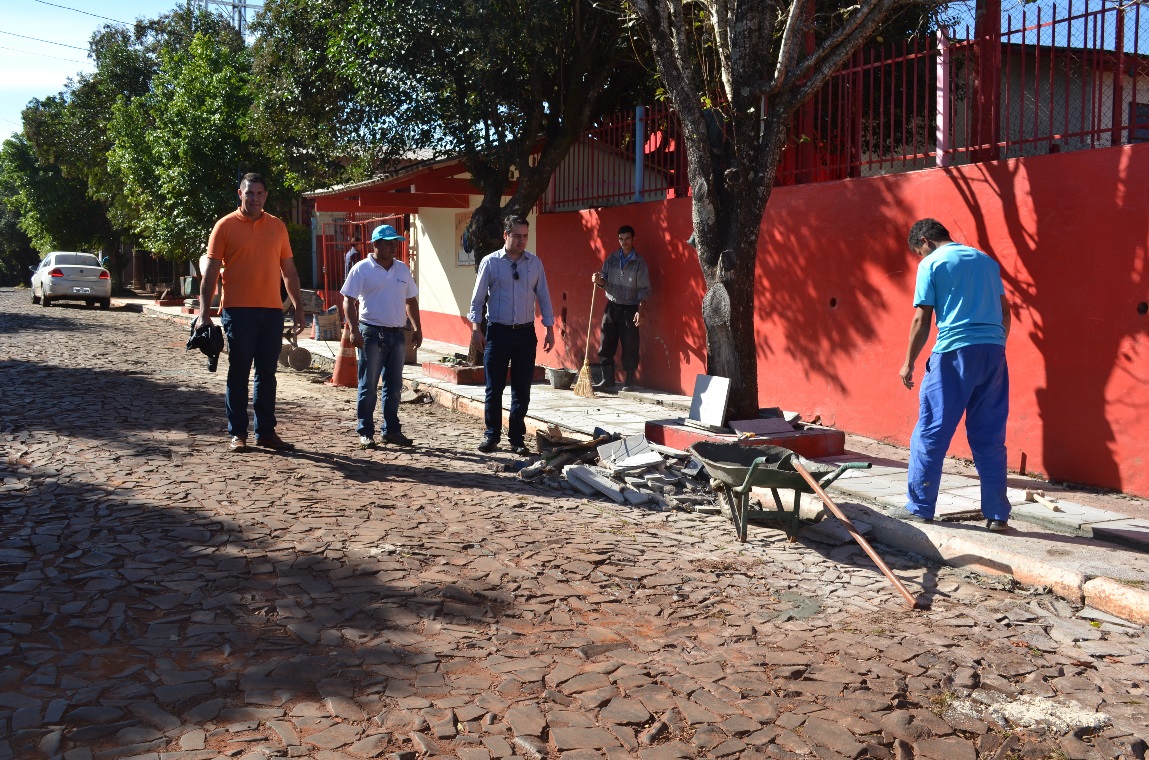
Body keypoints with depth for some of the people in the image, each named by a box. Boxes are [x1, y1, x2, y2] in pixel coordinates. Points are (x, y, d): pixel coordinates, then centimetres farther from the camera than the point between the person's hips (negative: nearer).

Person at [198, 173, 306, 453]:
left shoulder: (277, 226, 12)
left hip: (271, 311, 4)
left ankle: (266, 432, 15)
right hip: (238, 310, -3)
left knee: (267, 373, 8)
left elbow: (289, 271, 15)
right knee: (238, 373, 1)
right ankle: (237, 433, 8)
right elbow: (211, 272, -2)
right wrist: (205, 312, -9)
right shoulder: (225, 226, 1)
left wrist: (298, 308, 10)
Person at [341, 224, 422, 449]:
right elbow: (348, 302, -7)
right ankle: (365, 432, 6)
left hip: (398, 334, 5)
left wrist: (417, 328, 13)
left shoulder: (402, 269, 12)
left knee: (394, 386, 10)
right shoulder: (362, 269, -4)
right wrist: (354, 330, -17)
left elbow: (410, 301, 19)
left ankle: (392, 430, 18)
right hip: (372, 333, -5)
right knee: (368, 385, -1)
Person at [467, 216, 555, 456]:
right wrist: (476, 327, -5)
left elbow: (543, 296, 9)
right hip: (498, 331, -2)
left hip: (525, 332, 2)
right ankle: (491, 435, 17)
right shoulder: (490, 262, 0)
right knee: (494, 388, 3)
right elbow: (477, 298, 2)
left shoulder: (535, 263, 5)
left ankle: (517, 438, 16)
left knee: (522, 390, 5)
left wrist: (550, 328, 4)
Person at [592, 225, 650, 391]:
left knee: (629, 346, 0)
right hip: (612, 307, 4)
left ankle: (629, 380, 10)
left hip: (629, 309, -4)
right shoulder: (611, 259, 7)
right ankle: (608, 379, 12)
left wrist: (639, 310, -15)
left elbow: (644, 289, -6)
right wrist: (599, 281, -14)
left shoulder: (639, 262, -4)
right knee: (606, 344, 3)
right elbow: (605, 282, 9)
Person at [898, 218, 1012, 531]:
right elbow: (1005, 312, 19)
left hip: (955, 352, -5)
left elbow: (921, 320, -3)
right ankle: (997, 514, 11)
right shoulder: (986, 260, 18)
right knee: (990, 437, 9)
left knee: (931, 433, 3)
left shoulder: (931, 264, 1)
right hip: (994, 352, 6)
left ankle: (919, 507, 8)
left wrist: (909, 363, 4)